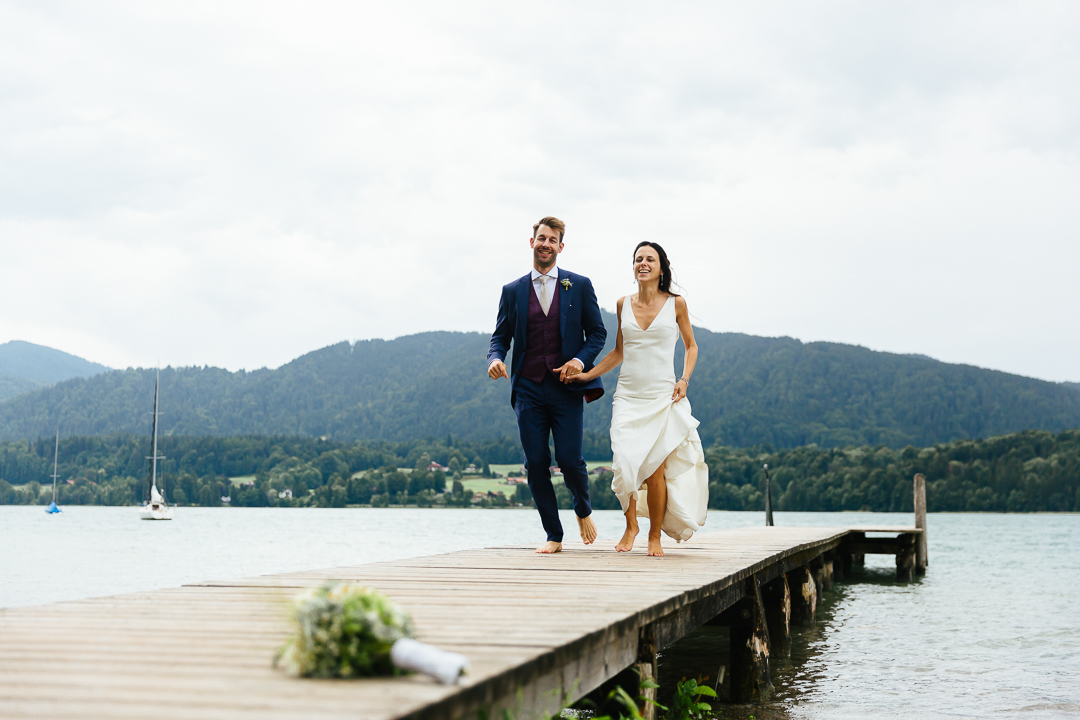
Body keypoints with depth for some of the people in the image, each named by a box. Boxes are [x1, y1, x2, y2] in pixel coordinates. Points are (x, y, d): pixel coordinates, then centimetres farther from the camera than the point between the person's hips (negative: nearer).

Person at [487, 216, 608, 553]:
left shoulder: (579, 285, 7)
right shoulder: (512, 291, 10)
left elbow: (597, 333, 8)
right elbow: (501, 337, 12)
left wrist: (581, 360, -10)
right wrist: (495, 358, -11)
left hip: (566, 388, -2)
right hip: (528, 389, 2)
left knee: (570, 459, -8)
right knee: (536, 464, -2)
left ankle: (583, 510, 24)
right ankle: (553, 536, 10)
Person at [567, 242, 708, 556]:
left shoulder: (676, 304, 2)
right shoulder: (624, 304, 8)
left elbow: (691, 346, 12)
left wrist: (684, 380, -3)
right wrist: (588, 374, 11)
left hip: (662, 397, -2)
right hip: (628, 396, 2)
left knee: (655, 470, -8)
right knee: (626, 464, -10)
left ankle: (655, 535, 11)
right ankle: (631, 524, 15)